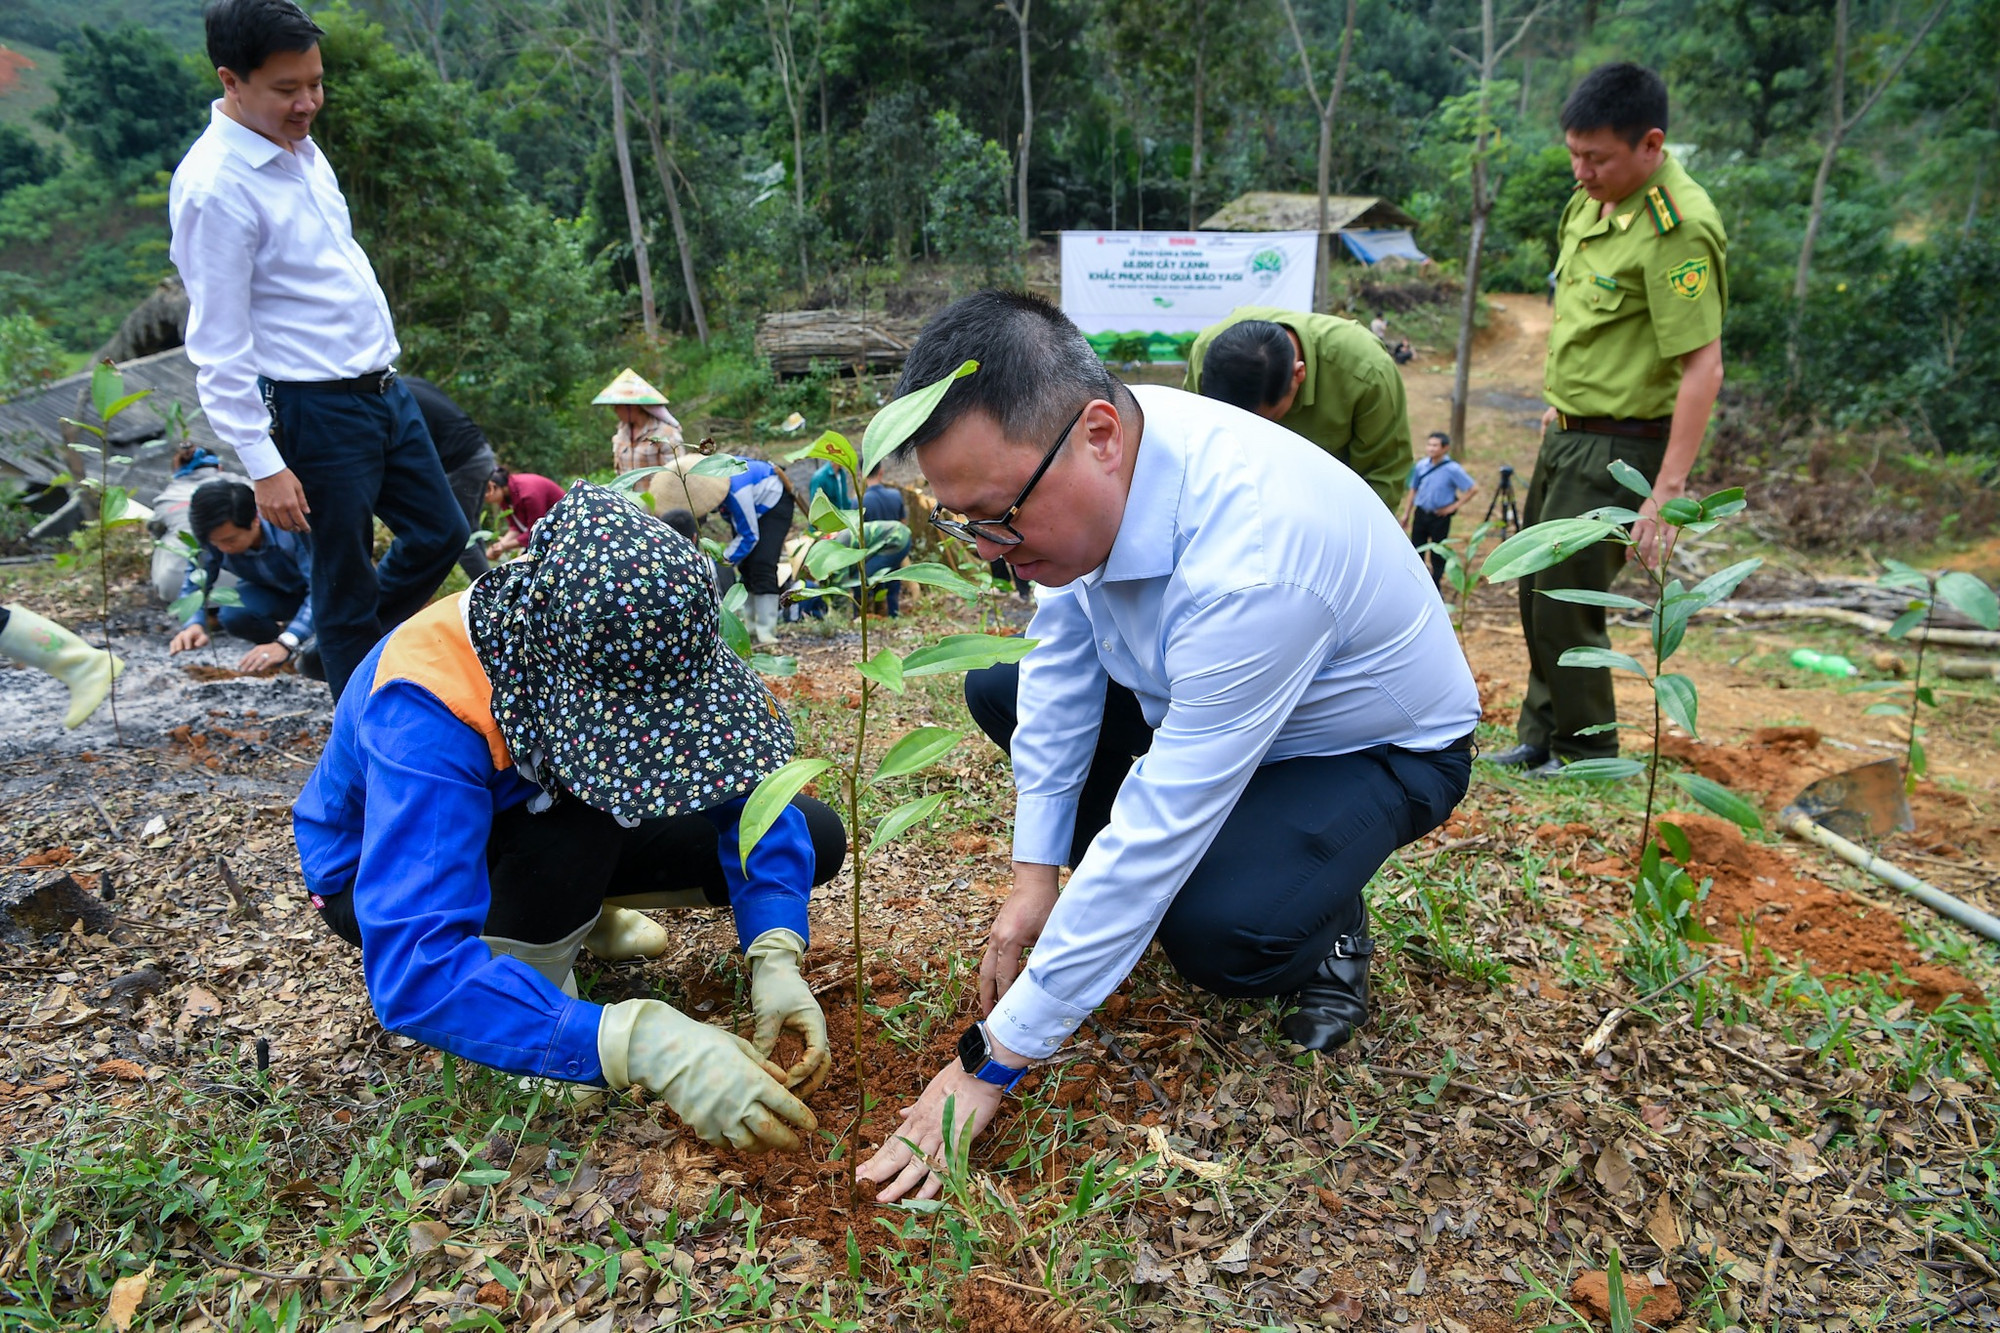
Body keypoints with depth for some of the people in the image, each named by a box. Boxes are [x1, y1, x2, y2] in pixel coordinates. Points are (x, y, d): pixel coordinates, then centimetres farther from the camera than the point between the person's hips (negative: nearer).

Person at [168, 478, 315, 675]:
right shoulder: (215, 535, -22)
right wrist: (194, 625, -34)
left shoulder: (292, 526, -36)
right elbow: (196, 583, -11)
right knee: (232, 614, -29)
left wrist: (285, 644, -50)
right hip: (273, 592, 4)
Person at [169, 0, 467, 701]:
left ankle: (359, 654, 38)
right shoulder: (214, 187, -18)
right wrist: (263, 465, -21)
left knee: (441, 533, 17)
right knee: (347, 583, 4)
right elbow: (219, 347, -18)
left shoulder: (300, 148, 8)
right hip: (319, 410, -9)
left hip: (385, 388, 9)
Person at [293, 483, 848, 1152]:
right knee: (583, 806, -39)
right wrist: (646, 1045, -56)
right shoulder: (426, 714, -40)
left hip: (541, 824, 5)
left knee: (814, 839, -9)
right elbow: (414, 975, -47)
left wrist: (775, 955, -34)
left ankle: (578, 908, 10)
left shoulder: (623, 642, -26)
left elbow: (745, 779, -21)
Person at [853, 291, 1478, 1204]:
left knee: (1217, 933, -33)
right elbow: (1062, 659, -7)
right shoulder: (1070, 467, -19)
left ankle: (1323, 921, 3)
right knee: (999, 687, -4)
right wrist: (1034, 877, -11)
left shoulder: (1248, 564, -41)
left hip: (1376, 750, -7)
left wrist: (994, 1061, -30)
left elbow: (1159, 830, -37)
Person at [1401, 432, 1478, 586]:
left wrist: (1455, 506, -12)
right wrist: (1406, 514, 11)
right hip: (1420, 514, 4)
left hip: (1440, 516, -4)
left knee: (1437, 553, 4)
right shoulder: (1421, 466, 1)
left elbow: (1473, 488, -11)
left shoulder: (1452, 469, -13)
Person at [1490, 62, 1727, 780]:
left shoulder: (1678, 228, -22)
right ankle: (1540, 740, 31)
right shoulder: (1593, 198, 6)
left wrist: (1667, 491, -27)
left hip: (1620, 449, -9)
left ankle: (1591, 758, 15)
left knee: (1565, 606, -3)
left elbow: (1703, 368, -25)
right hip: (1568, 433, 9)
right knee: (1536, 592, 16)